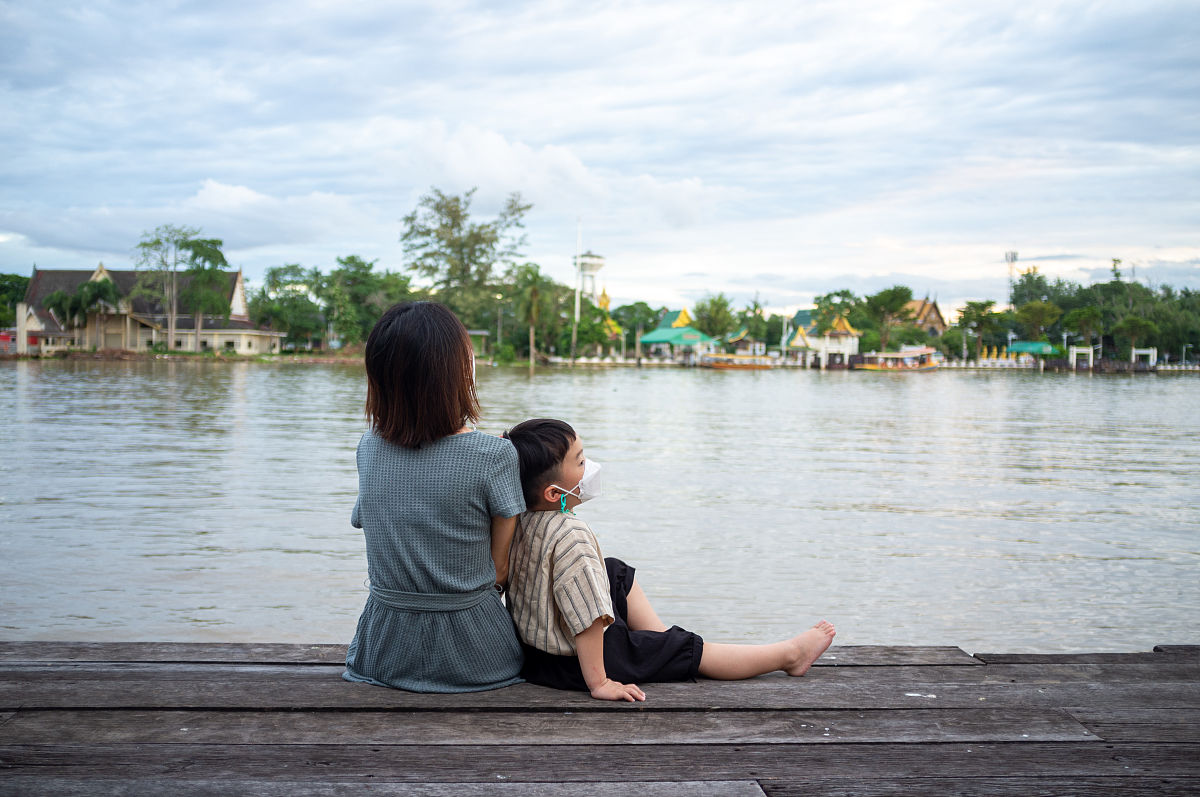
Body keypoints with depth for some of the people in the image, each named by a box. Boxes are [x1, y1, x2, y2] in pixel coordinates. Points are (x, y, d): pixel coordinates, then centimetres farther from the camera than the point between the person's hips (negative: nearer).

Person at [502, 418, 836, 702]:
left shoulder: (521, 520, -4)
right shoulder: (572, 535, -32)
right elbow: (587, 618, -32)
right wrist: (599, 683, -26)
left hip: (531, 644, 9)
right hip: (574, 664, -9)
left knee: (618, 573, 25)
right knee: (688, 650, 5)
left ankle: (660, 638, 32)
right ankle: (789, 653, 19)